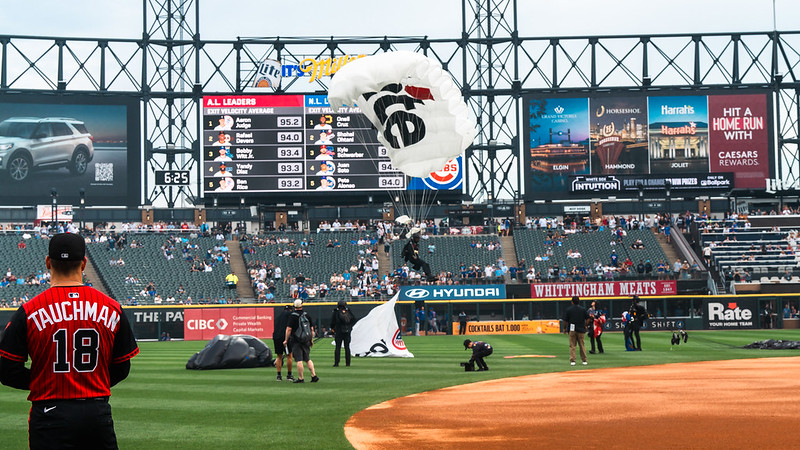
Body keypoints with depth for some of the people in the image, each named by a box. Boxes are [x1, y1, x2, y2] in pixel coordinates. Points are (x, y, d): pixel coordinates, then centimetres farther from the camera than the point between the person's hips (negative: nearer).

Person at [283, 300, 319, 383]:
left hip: (296, 341, -5)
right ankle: (314, 375, 7)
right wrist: (311, 340, 20)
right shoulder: (307, 315, 7)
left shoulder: (293, 316, -9)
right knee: (308, 359, 14)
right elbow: (312, 329, 11)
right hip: (306, 341, 5)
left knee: (299, 360, -5)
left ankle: (300, 378, -5)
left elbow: (289, 329, -12)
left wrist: (286, 340, -4)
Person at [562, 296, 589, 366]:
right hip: (581, 329, 2)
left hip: (572, 330, -2)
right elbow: (588, 318, 3)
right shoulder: (583, 309, 3)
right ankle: (584, 360, 11)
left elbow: (565, 320, -4)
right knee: (582, 345, 10)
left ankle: (572, 361, -5)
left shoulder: (568, 309, -3)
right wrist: (585, 326, 17)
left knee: (572, 345, 1)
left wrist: (564, 328, 9)